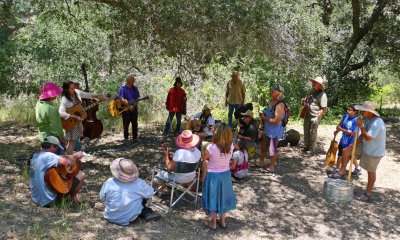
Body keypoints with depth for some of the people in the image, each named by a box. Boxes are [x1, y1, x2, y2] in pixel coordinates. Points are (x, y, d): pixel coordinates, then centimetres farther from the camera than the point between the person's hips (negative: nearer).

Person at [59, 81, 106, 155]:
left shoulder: (76, 93, -3)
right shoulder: (65, 99, -24)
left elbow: (87, 95, 13)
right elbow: (61, 113, -35)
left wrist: (99, 97, 8)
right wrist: (75, 117, -33)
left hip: (78, 121, 7)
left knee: (74, 141, 13)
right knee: (71, 141, -6)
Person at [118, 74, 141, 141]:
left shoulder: (135, 88, 8)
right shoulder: (123, 88, -6)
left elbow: (138, 97, 7)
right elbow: (121, 98, -14)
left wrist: (134, 104, -12)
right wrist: (128, 106, -18)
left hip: (134, 108, 4)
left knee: (135, 123, 6)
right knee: (126, 124, 1)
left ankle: (135, 137, 14)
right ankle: (126, 137, 12)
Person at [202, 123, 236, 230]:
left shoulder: (211, 148, -28)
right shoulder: (231, 146, -15)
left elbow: (203, 158, -10)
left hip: (213, 175, -4)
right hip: (226, 174, 4)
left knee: (213, 197, 15)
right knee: (222, 196, 22)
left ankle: (213, 222, 30)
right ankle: (222, 221, 38)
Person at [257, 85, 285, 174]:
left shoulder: (280, 105, -26)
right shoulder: (271, 102, 2)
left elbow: (276, 121, -27)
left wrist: (264, 118, -19)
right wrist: (263, 115, 3)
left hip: (275, 131, -9)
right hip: (267, 130, 9)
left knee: (272, 149, 8)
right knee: (263, 146, 23)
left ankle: (272, 166, 26)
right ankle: (261, 162, 43)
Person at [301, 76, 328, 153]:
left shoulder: (322, 95, -18)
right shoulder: (312, 91, 7)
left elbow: (324, 109, -20)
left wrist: (317, 117, -22)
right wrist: (304, 100, 3)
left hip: (315, 117, -8)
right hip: (307, 115, 8)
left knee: (313, 132, 4)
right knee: (306, 131, 16)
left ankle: (312, 148, 18)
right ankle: (306, 146, 30)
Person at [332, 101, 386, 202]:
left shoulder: (377, 123, -30)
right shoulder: (367, 120, -2)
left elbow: (368, 138, -34)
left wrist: (360, 126, -29)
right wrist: (356, 143, -3)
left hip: (374, 152, -8)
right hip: (365, 147, 8)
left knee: (371, 171, 7)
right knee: (346, 151, 3)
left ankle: (368, 194, 24)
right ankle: (342, 173, 18)